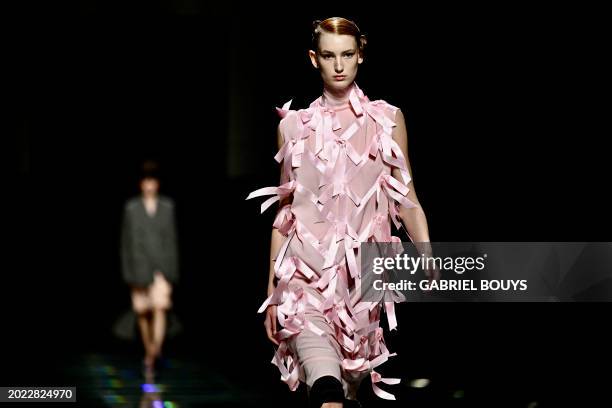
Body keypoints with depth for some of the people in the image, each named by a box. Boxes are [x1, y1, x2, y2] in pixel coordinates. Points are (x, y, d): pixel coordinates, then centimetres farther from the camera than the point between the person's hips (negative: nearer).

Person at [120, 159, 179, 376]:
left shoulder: (167, 207, 3)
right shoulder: (131, 208, 1)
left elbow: (172, 239, 5)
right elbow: (126, 241, 3)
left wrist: (172, 272, 2)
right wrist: (128, 274, -1)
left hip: (161, 266, -1)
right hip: (139, 267, 1)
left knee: (160, 308, -19)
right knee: (143, 312, 9)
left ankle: (151, 357, -28)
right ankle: (150, 352, 30)